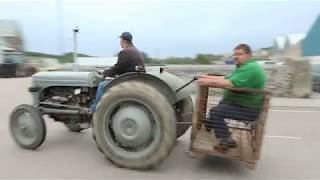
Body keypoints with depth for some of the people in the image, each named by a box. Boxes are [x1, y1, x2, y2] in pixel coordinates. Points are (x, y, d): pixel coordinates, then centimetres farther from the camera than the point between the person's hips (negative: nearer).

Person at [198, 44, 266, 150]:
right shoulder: (245, 67, 15)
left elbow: (230, 84, -31)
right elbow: (226, 78, 10)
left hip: (248, 109, -11)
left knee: (215, 111, -20)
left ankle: (227, 141, -10)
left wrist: (209, 82, -26)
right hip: (241, 103, 11)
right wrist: (207, 77, 0)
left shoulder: (250, 68, -21)